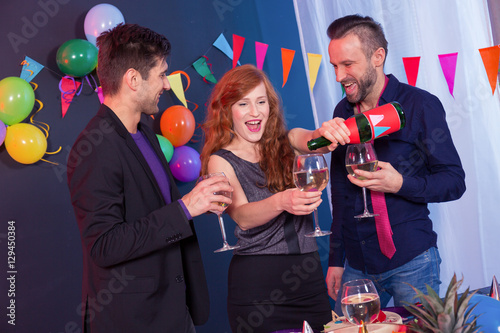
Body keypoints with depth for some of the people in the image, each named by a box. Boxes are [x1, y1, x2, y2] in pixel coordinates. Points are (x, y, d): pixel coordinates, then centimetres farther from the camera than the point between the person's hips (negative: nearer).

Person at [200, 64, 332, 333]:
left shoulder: (286, 144, 8)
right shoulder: (220, 161, -3)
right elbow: (242, 217, -18)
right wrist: (280, 202, -37)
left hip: (308, 277, 4)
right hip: (257, 283, -3)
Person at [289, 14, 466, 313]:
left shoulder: (420, 105, -7)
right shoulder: (343, 112, 8)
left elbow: (455, 181, -6)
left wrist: (400, 184, -23)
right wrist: (336, 260, 12)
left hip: (410, 262, -4)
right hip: (356, 265, 5)